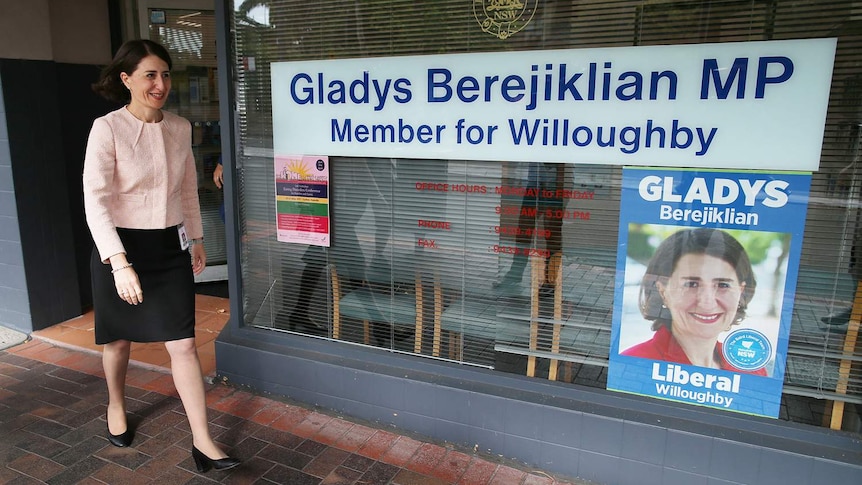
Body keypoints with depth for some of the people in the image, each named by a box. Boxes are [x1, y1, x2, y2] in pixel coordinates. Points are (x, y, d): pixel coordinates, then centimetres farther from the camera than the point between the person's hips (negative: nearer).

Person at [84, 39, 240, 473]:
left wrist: (196, 237, 17)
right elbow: (95, 201, -18)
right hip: (121, 247, -3)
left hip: (169, 247, 3)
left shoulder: (180, 128, 2)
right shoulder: (107, 129, -13)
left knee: (183, 343, 0)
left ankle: (202, 441, 6)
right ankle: (116, 406, 47)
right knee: (120, 340, 17)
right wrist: (119, 263, -27)